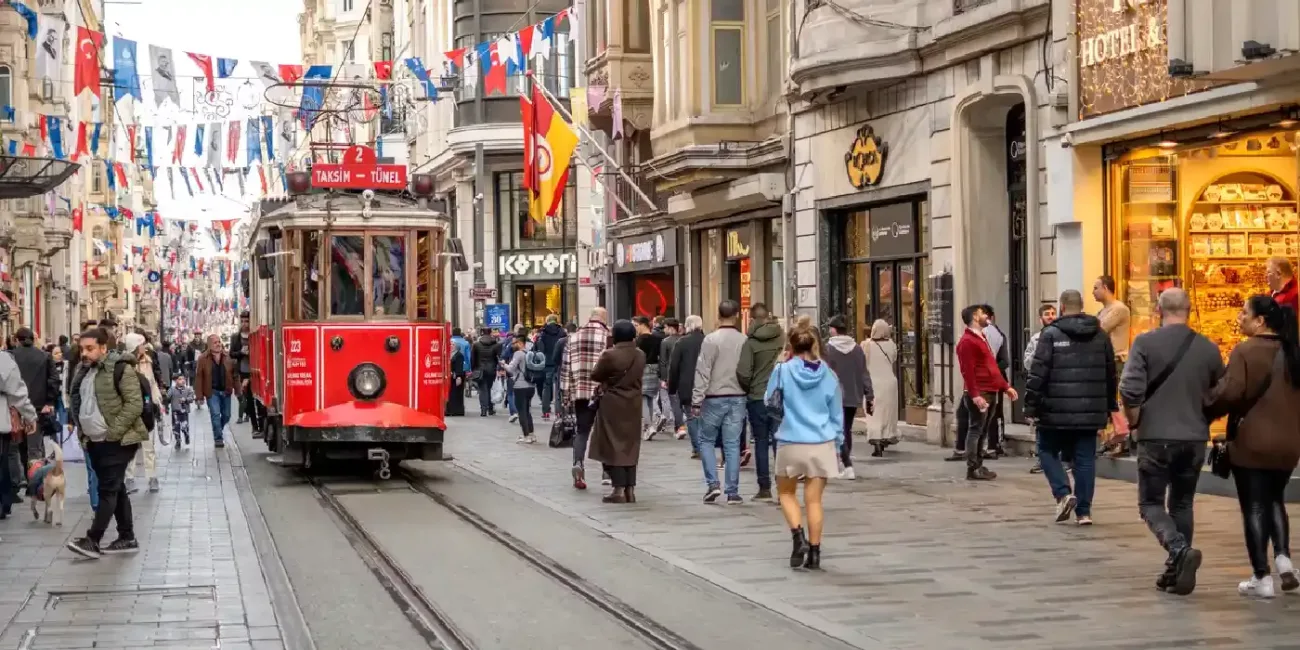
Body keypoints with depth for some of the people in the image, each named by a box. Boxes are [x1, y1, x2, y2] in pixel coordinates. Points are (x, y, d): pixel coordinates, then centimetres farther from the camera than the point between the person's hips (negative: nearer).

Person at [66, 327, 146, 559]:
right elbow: (79, 403, 24)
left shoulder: (120, 368, -14)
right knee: (116, 489, 12)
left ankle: (93, 541, -9)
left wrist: (113, 432, -20)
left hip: (116, 442, -8)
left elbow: (135, 404, -19)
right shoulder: (84, 370, 12)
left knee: (108, 490, -8)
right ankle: (127, 538, 17)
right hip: (94, 441, 8)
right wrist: (82, 431, 13)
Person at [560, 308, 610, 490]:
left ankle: (578, 463, -15)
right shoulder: (608, 336, -4)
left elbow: (565, 367, 9)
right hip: (603, 392, -3)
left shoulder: (573, 337, 9)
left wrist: (566, 394, 14)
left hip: (579, 392, 3)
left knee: (581, 431, 7)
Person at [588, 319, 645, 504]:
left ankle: (619, 490, -3)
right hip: (633, 405, 5)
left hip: (613, 405, -5)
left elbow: (595, 376, -6)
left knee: (614, 446, 0)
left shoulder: (610, 355, -17)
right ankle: (630, 489, 10)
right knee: (630, 445, 11)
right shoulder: (640, 355, 0)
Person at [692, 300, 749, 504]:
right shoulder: (744, 341, -1)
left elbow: (702, 372, -12)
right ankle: (733, 492, 6)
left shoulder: (711, 340, -11)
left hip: (715, 398, -3)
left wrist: (696, 401, -8)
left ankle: (712, 483, 0)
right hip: (737, 398, 3)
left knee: (706, 439, 12)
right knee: (733, 444, 6)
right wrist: (743, 390, 13)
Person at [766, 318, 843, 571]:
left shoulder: (783, 371, -6)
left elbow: (768, 402, 8)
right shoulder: (827, 374, 2)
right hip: (822, 445, 2)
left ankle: (798, 537, -3)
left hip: (791, 444, -2)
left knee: (786, 493, 17)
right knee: (814, 500, 7)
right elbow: (837, 413, 9)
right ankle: (814, 552, 7)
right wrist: (838, 443, 19)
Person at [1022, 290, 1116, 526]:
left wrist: (1031, 406, -5)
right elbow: (1111, 374, 14)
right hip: (1090, 412, 4)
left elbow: (1038, 374, -11)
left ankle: (1063, 493, -6)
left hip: (1057, 411, -4)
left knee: (1048, 451, 13)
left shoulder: (1051, 334, -8)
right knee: (1085, 458, 9)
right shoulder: (1101, 335, 9)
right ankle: (1084, 511, 8)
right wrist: (1110, 407, 23)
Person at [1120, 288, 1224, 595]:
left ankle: (1180, 550, -17)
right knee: (1182, 505, 16)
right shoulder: (1208, 348, 3)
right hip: (1195, 439, 4)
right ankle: (1177, 571, 17)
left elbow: (1130, 390, -15)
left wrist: (1135, 422, 2)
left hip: (1156, 437, -3)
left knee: (1151, 503, 7)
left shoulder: (1145, 343, -8)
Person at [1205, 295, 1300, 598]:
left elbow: (1230, 392, -22)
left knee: (1254, 507, 3)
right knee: (1275, 500, 23)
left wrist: (1206, 409, -6)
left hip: (1252, 442, -6)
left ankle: (1262, 578, 4)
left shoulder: (1246, 351, -15)